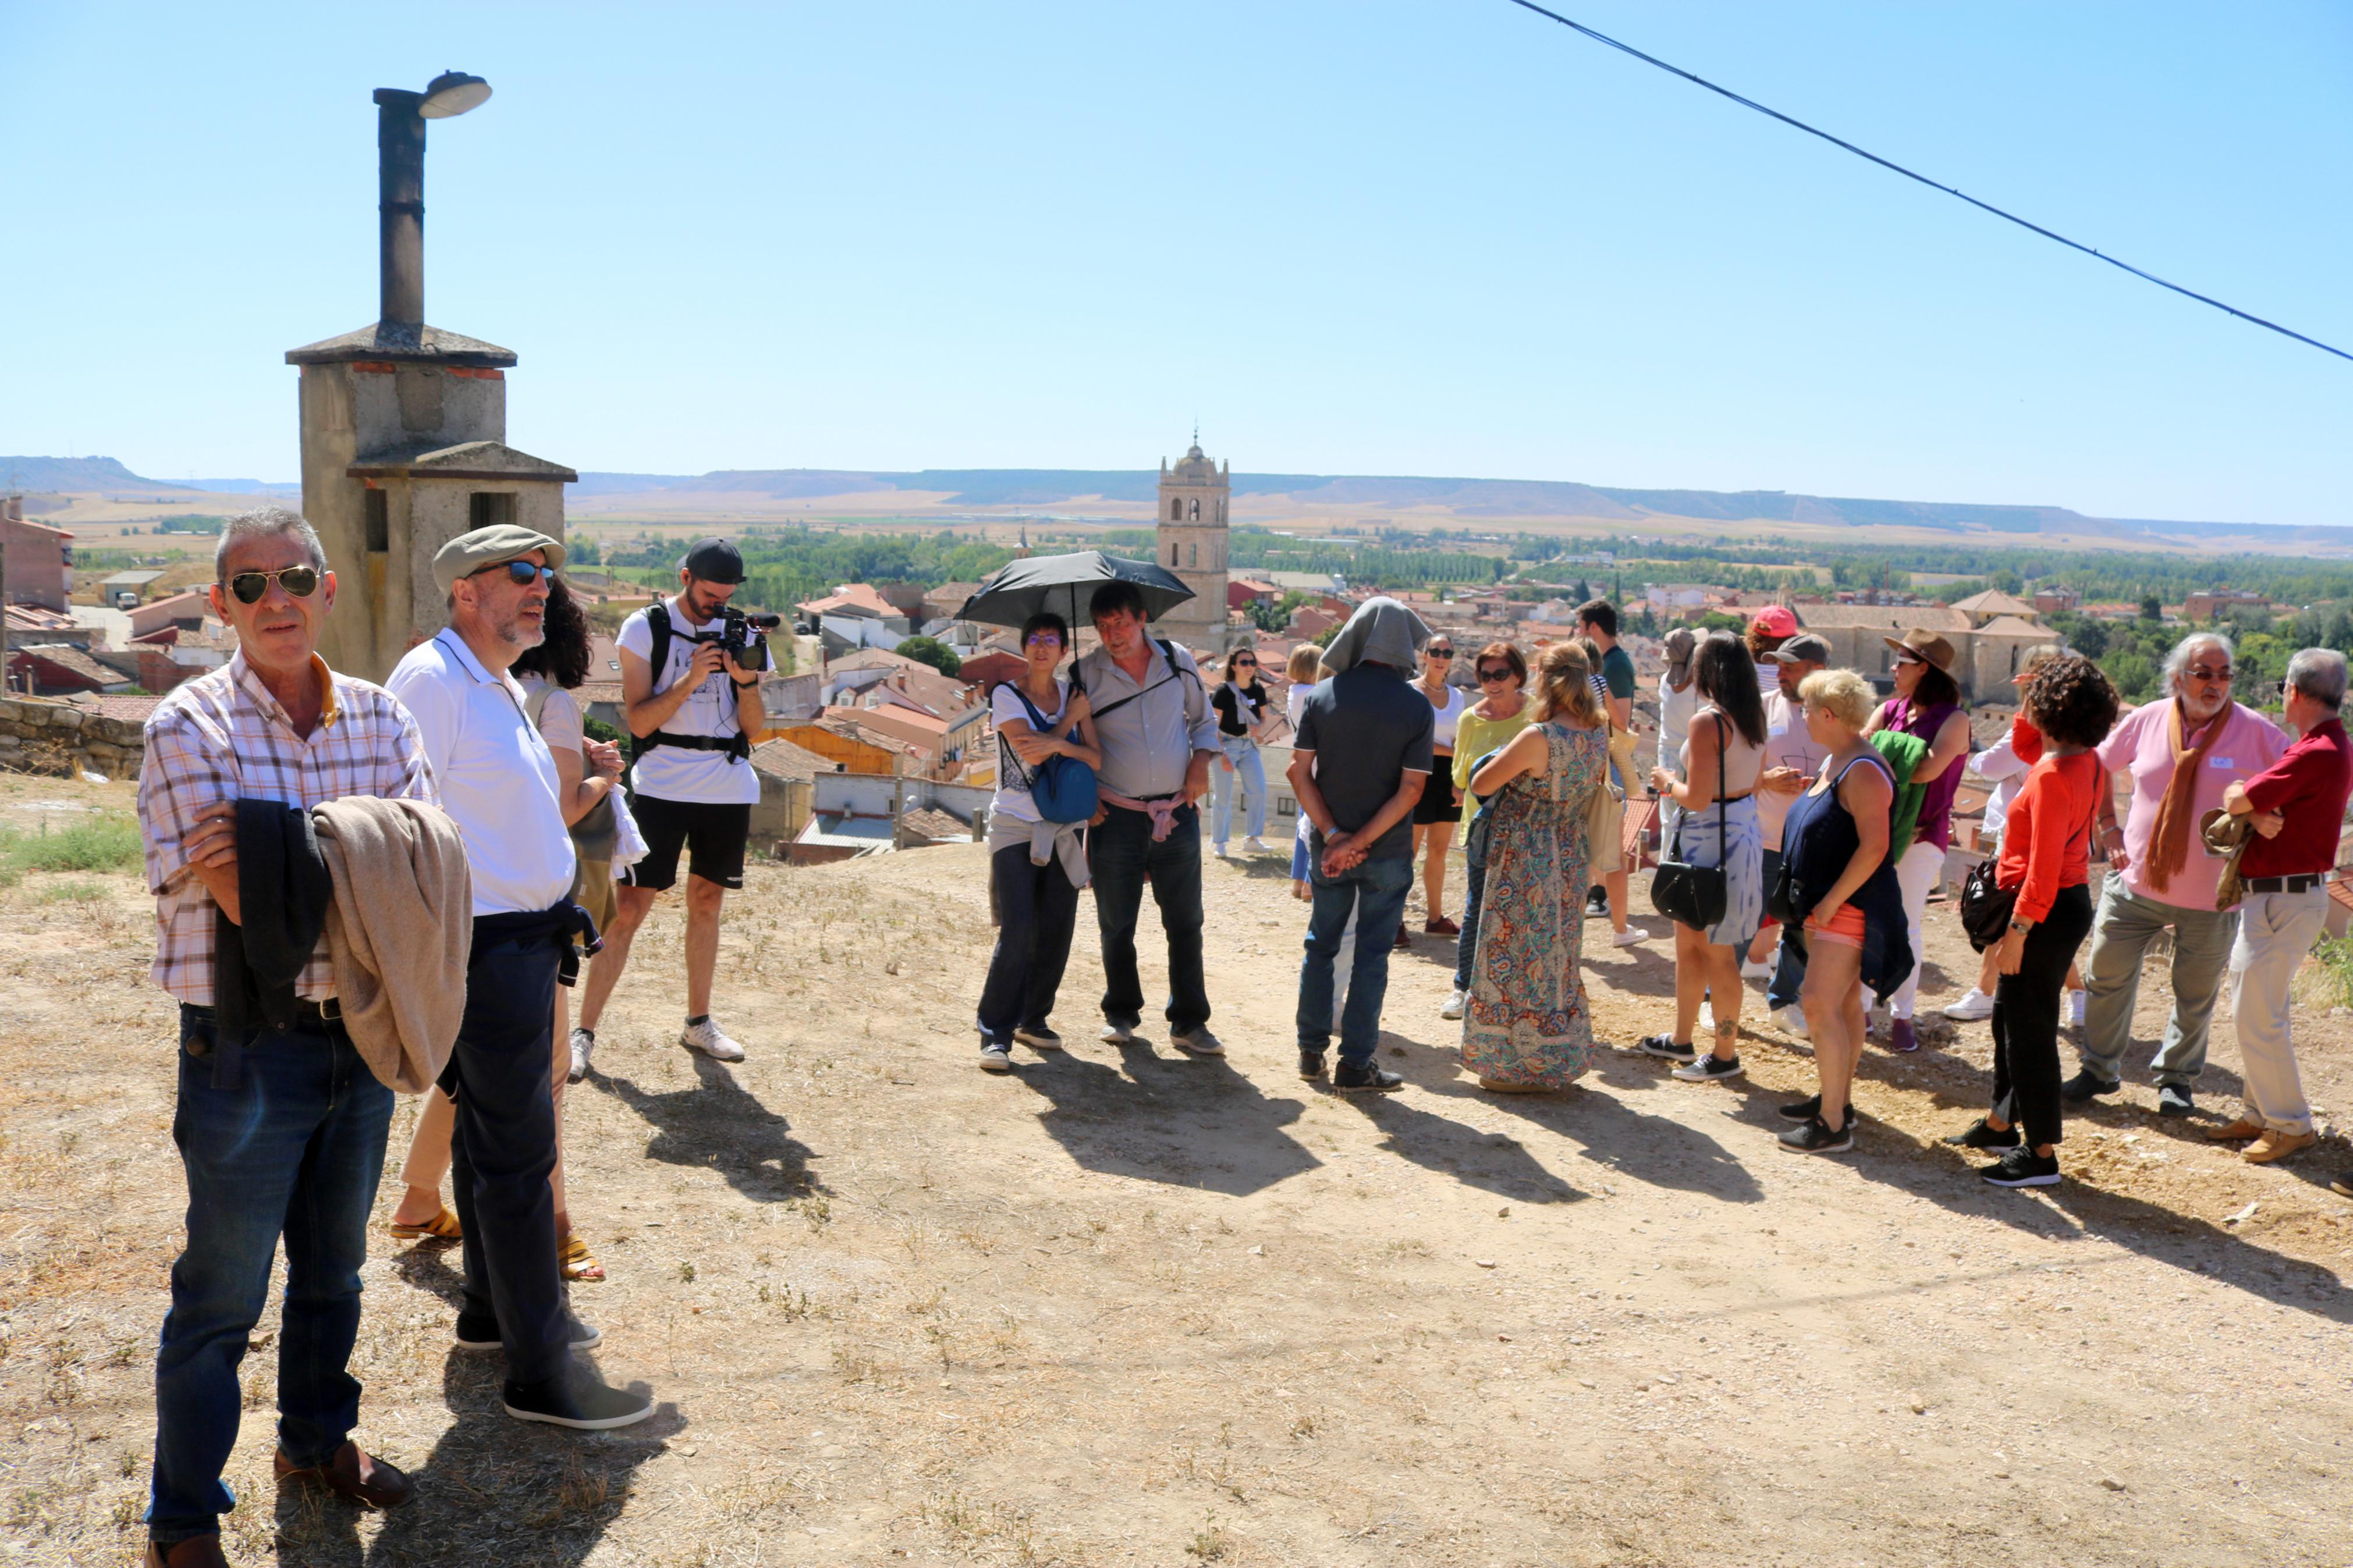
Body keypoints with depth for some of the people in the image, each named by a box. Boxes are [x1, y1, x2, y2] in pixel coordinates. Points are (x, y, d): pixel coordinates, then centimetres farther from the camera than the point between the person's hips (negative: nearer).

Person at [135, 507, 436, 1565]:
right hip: (248, 1048, -5)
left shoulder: (378, 717, 2)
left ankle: (317, 1437, 44)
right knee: (222, 1296, 7)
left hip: (361, 1035, 5)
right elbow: (247, 905, -21)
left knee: (333, 1266, 22)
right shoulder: (191, 725, -13)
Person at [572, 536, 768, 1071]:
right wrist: (692, 678, -19)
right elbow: (639, 721, -9)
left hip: (729, 788, 4)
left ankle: (698, 1023, 23)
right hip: (662, 785, -4)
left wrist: (747, 681, -12)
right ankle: (584, 1030, 0)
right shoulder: (644, 629, -3)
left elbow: (754, 727, 6)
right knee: (628, 909, -6)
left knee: (706, 903, 12)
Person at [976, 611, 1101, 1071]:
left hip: (1063, 829, 5)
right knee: (1016, 930, -13)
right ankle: (996, 1033, -8)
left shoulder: (1074, 694, 9)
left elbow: (1097, 759, -1)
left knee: (1056, 931, 5)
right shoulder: (1006, 694, -3)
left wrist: (1058, 744, -18)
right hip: (1015, 825, -4)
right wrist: (1071, 719, -5)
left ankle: (1034, 1018, 21)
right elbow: (1032, 751, -16)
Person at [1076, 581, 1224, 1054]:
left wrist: (1201, 761, 1)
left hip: (1178, 814, 1)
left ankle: (1188, 1023, 12)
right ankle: (1121, 1014, 25)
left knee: (1186, 922, 3)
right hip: (1116, 816, -1)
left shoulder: (1178, 662, 3)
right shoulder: (1086, 675, -3)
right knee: (1116, 924, 7)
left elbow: (1203, 719, 17)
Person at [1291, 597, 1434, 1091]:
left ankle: (1311, 1051, 21)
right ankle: (1355, 1063, 8)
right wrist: (1361, 842, -14)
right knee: (1372, 954, 5)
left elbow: (1300, 771, -7)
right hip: (1388, 852, -2)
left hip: (1328, 847, 3)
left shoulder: (1323, 696, -3)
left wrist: (1333, 836, -9)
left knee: (1321, 944, 16)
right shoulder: (1416, 706, -9)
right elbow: (1411, 789, -15)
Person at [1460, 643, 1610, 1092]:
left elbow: (1480, 784, -15)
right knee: (1558, 959, 18)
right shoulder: (1598, 735, 0)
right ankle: (1560, 1059, 28)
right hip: (1570, 861, 7)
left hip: (1524, 864, -7)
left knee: (1517, 959, 4)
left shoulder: (1537, 737, -22)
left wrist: (1502, 760, 4)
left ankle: (1521, 1067, 11)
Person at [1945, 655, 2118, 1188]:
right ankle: (2001, 1123, 37)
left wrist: (2018, 930, -22)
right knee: (2009, 1015, 22)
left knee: (2030, 1028, -1)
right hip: (2070, 900, 10)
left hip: (2048, 910, -10)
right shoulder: (2089, 763, 4)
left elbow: (2044, 867, -25)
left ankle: (2041, 1155, 7)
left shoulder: (2053, 775, -24)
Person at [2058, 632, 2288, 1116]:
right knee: (2107, 977, 7)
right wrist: (2108, 827, 4)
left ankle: (2176, 1078, 30)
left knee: (2196, 995, 10)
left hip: (2211, 895, -1)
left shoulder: (2256, 733, -9)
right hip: (2136, 881, 2)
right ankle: (2099, 1069, 25)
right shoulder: (2148, 720, -3)